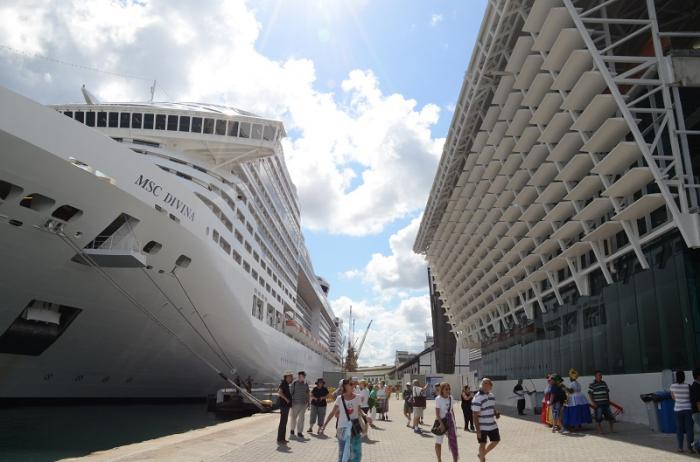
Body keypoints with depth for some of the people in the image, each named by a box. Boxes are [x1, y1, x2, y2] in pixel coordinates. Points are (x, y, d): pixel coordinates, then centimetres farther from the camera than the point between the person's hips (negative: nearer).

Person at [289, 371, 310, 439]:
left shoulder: (306, 384, 5)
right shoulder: (294, 383, -7)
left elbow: (307, 393, 12)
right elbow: (291, 393, -6)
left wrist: (308, 402, 10)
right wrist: (290, 402, -9)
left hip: (303, 403, 3)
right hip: (295, 403, -3)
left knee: (301, 418, -1)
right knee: (294, 417, 9)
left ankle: (299, 433, 1)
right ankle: (292, 429, 31)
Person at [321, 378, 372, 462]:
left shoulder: (357, 397, -3)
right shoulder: (340, 399, -8)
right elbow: (333, 413, -4)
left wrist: (365, 416, -6)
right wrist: (323, 426, -7)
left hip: (355, 427, 2)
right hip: (342, 428, -2)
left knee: (356, 452, 3)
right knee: (342, 452, 6)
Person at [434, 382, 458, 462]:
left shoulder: (450, 397, 4)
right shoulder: (438, 399, -14)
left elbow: (451, 410, 13)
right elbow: (437, 413, -18)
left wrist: (454, 421, 12)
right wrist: (441, 423, -26)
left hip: (450, 420, 5)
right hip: (441, 420, -5)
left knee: (453, 440, 2)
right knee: (439, 442, 7)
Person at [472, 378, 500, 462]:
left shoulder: (491, 396, 3)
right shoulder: (477, 398, -21)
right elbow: (475, 416, -19)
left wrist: (496, 413, -5)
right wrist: (478, 430, -20)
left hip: (492, 425, 8)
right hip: (482, 427, -7)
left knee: (496, 441, 16)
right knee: (483, 444, 6)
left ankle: (482, 455, 37)